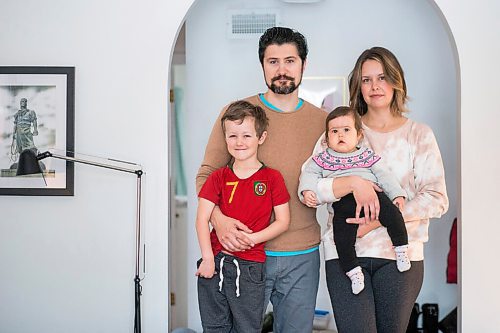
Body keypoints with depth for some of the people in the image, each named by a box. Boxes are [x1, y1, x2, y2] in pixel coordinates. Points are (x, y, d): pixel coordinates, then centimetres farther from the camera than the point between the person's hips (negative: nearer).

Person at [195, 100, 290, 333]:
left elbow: (283, 222, -2)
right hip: (215, 263, 2)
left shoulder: (272, 178, 0)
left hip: (250, 267, -2)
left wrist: (249, 239, -12)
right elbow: (202, 219, -1)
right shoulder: (218, 177, 5)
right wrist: (208, 258, -10)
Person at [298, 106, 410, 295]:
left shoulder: (367, 155, 18)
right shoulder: (323, 158, 17)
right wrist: (307, 191, -7)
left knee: (392, 213, -23)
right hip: (343, 203, 0)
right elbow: (309, 174, 13)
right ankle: (353, 271, -7)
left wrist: (397, 194, 6)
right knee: (342, 236, -18)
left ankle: (401, 249, -6)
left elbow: (384, 175, 16)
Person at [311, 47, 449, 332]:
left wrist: (381, 220, -14)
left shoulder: (419, 134, 8)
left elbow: (437, 199, -2)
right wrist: (353, 183, -19)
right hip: (346, 252, -1)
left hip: (400, 254, 1)